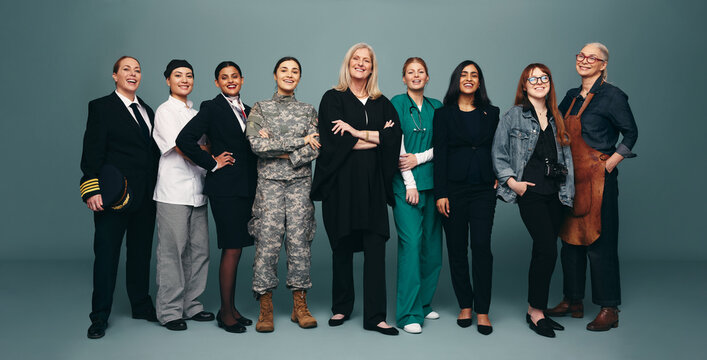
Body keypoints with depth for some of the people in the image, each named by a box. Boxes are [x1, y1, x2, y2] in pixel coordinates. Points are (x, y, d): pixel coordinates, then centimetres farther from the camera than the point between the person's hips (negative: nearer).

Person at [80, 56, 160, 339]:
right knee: (106, 253, 0)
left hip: (145, 196, 6)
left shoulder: (147, 111, 16)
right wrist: (92, 190, -17)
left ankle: (142, 306, 27)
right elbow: (92, 151, -8)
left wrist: (155, 189, 8)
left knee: (141, 251, 13)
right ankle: (100, 316, 11)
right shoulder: (101, 107, -2)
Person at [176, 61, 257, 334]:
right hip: (225, 187, -7)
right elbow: (184, 139, -14)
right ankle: (226, 313, 5)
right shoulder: (211, 108, -4)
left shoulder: (247, 110, 17)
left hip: (246, 188, 7)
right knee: (232, 249, -6)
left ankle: (230, 308, 20)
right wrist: (211, 163, -10)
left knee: (236, 249, 10)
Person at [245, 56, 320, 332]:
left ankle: (300, 305, 10)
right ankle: (265, 307, 4)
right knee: (267, 242, -5)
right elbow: (255, 144, -10)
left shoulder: (308, 111, 12)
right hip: (269, 182, -1)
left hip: (300, 182, 2)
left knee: (299, 240, 0)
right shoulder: (260, 108, 6)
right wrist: (299, 142, -10)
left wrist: (277, 149, -10)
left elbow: (315, 148, -1)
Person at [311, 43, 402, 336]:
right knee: (342, 246, 6)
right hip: (341, 181, -2)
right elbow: (333, 140, -10)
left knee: (375, 248, -4)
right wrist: (376, 138, -6)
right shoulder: (333, 98, 4)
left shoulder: (382, 103, 14)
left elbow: (394, 136, -2)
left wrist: (357, 132, -10)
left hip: (372, 183, 2)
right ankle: (341, 308, 22)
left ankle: (374, 316, 1)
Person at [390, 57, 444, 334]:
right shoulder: (397, 103, 1)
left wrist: (419, 158, -8)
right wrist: (409, 183, -11)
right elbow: (398, 144, -6)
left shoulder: (436, 107, 14)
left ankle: (424, 302, 21)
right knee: (410, 242, -9)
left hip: (432, 181, 5)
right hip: (406, 183, -5)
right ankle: (409, 313, -5)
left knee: (432, 243, 7)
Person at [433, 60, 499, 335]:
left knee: (481, 246, -7)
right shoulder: (443, 114, 4)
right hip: (454, 188, -1)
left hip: (483, 189, 1)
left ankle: (482, 311, 2)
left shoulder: (491, 113, 11)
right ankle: (465, 306, 18)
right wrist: (440, 194, -6)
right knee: (457, 248, 4)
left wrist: (499, 178, 2)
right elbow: (439, 155, -1)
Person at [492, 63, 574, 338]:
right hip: (530, 193, -5)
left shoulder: (556, 118, 15)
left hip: (555, 194, 5)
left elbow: (566, 155, 17)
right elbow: (498, 153, 1)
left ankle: (535, 310, 18)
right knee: (548, 250, -12)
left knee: (543, 252, 8)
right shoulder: (513, 116, 1)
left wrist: (567, 188, 7)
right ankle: (536, 312, 0)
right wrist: (511, 181, -9)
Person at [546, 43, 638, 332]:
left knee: (598, 242, -5)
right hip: (570, 178, 7)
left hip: (597, 178, -7)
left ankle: (609, 310, 5)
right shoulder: (571, 96, 14)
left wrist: (609, 164, -10)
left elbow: (631, 133, -4)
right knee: (570, 237, 11)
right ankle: (573, 301, 23)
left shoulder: (612, 96, -6)